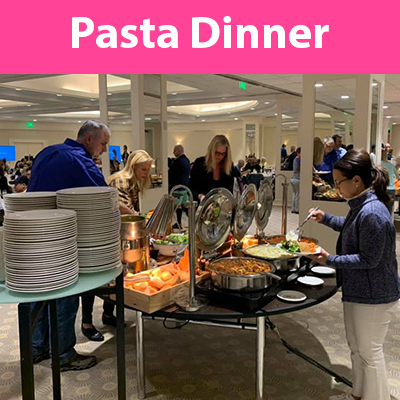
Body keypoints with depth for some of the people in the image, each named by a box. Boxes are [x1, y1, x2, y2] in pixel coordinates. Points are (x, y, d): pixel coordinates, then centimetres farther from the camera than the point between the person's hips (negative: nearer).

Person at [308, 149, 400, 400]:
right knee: (356, 346, 23)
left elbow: (369, 259, -25)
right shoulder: (362, 204, 3)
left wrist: (331, 260, -21)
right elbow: (350, 227, 23)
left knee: (369, 351, 8)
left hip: (373, 295, -10)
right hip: (358, 290, 10)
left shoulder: (372, 213, -28)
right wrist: (326, 219, 11)